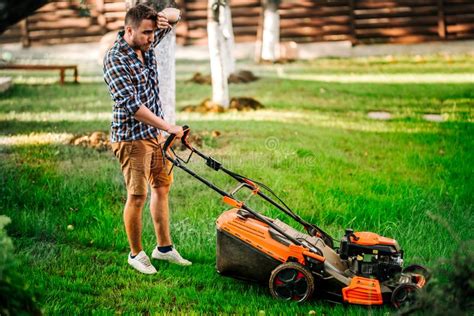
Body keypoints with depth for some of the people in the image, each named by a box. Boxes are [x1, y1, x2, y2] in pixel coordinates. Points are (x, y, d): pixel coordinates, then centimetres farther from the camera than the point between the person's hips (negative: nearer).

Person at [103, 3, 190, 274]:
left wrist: (166, 16, -11)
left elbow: (175, 15, 14)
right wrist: (168, 127, -27)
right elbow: (132, 105, -27)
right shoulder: (115, 59, -21)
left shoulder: (147, 43, 2)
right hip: (132, 137, -8)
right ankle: (136, 254, 15)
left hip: (156, 133, 8)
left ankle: (164, 247, 26)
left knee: (162, 188, 14)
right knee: (138, 196, -1)